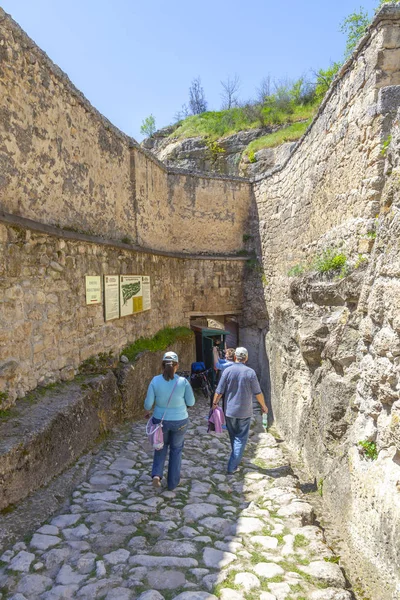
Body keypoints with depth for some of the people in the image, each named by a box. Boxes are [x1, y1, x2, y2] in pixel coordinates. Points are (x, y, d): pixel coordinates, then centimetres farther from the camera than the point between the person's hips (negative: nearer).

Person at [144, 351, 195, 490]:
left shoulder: (155, 381, -15)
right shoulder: (183, 382, -18)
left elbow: (148, 404, -10)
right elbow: (191, 402, -7)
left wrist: (148, 409, 12)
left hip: (160, 420, 1)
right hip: (179, 421, -1)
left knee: (161, 446, 28)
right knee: (176, 448, 22)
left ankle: (157, 474, 12)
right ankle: (172, 482, 32)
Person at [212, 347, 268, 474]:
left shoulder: (228, 371, -8)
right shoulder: (250, 372, -11)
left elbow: (219, 391, -5)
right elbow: (258, 393, -5)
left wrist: (214, 403, 10)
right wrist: (263, 406, 11)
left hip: (230, 411, 2)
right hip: (245, 411, -2)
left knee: (233, 438, 19)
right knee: (241, 439, 7)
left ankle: (235, 461, 34)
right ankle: (232, 466, 4)